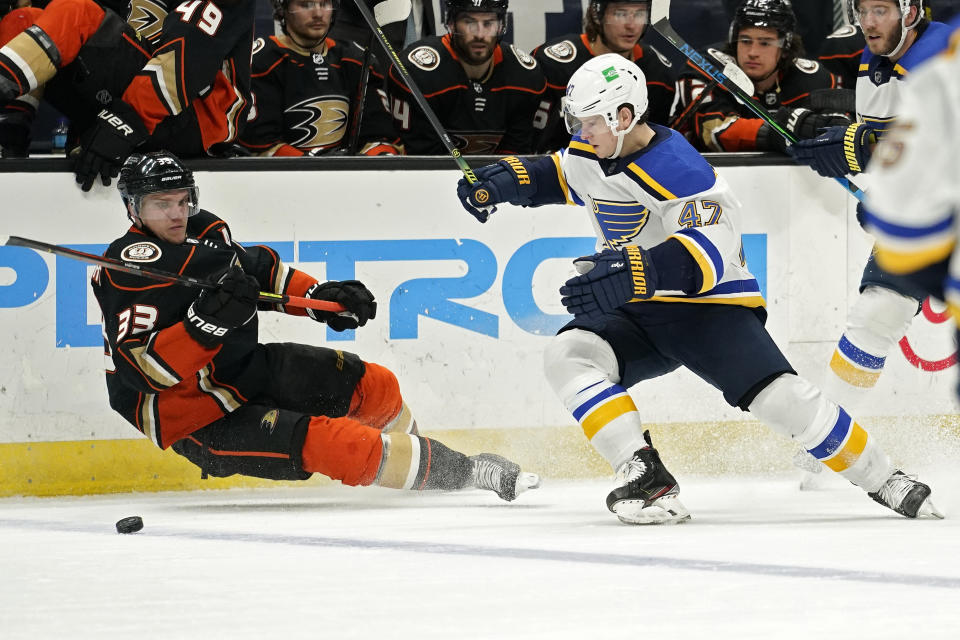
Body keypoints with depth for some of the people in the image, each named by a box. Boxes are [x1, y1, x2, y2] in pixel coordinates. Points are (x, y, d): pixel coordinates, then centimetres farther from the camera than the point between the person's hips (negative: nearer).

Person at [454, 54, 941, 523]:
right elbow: (559, 175, 26)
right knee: (567, 356, -24)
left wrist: (636, 274, -54)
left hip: (707, 306, -6)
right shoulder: (589, 154, 0)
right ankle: (645, 478, -30)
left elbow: (708, 253, -39)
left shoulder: (681, 171, -24)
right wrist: (507, 181, 5)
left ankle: (882, 480, -2)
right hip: (632, 314, 6)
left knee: (780, 397, -23)